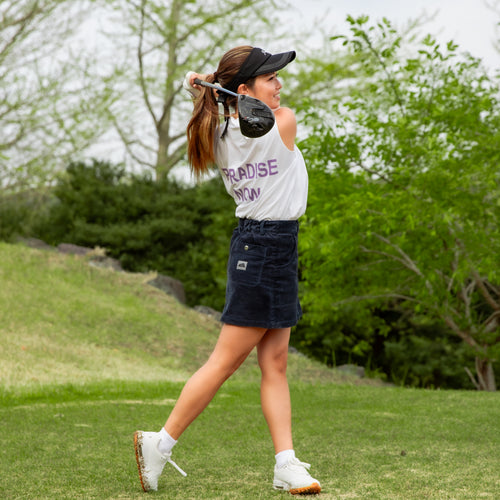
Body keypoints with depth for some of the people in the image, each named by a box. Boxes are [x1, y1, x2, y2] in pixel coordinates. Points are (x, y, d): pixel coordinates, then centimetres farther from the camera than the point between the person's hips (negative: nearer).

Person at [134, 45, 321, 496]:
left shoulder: (221, 138, 2)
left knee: (275, 362, 6)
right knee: (225, 361, -2)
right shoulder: (283, 126, -15)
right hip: (270, 246, -8)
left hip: (252, 243, 8)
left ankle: (287, 463, 6)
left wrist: (211, 92, 12)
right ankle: (161, 444, 4)